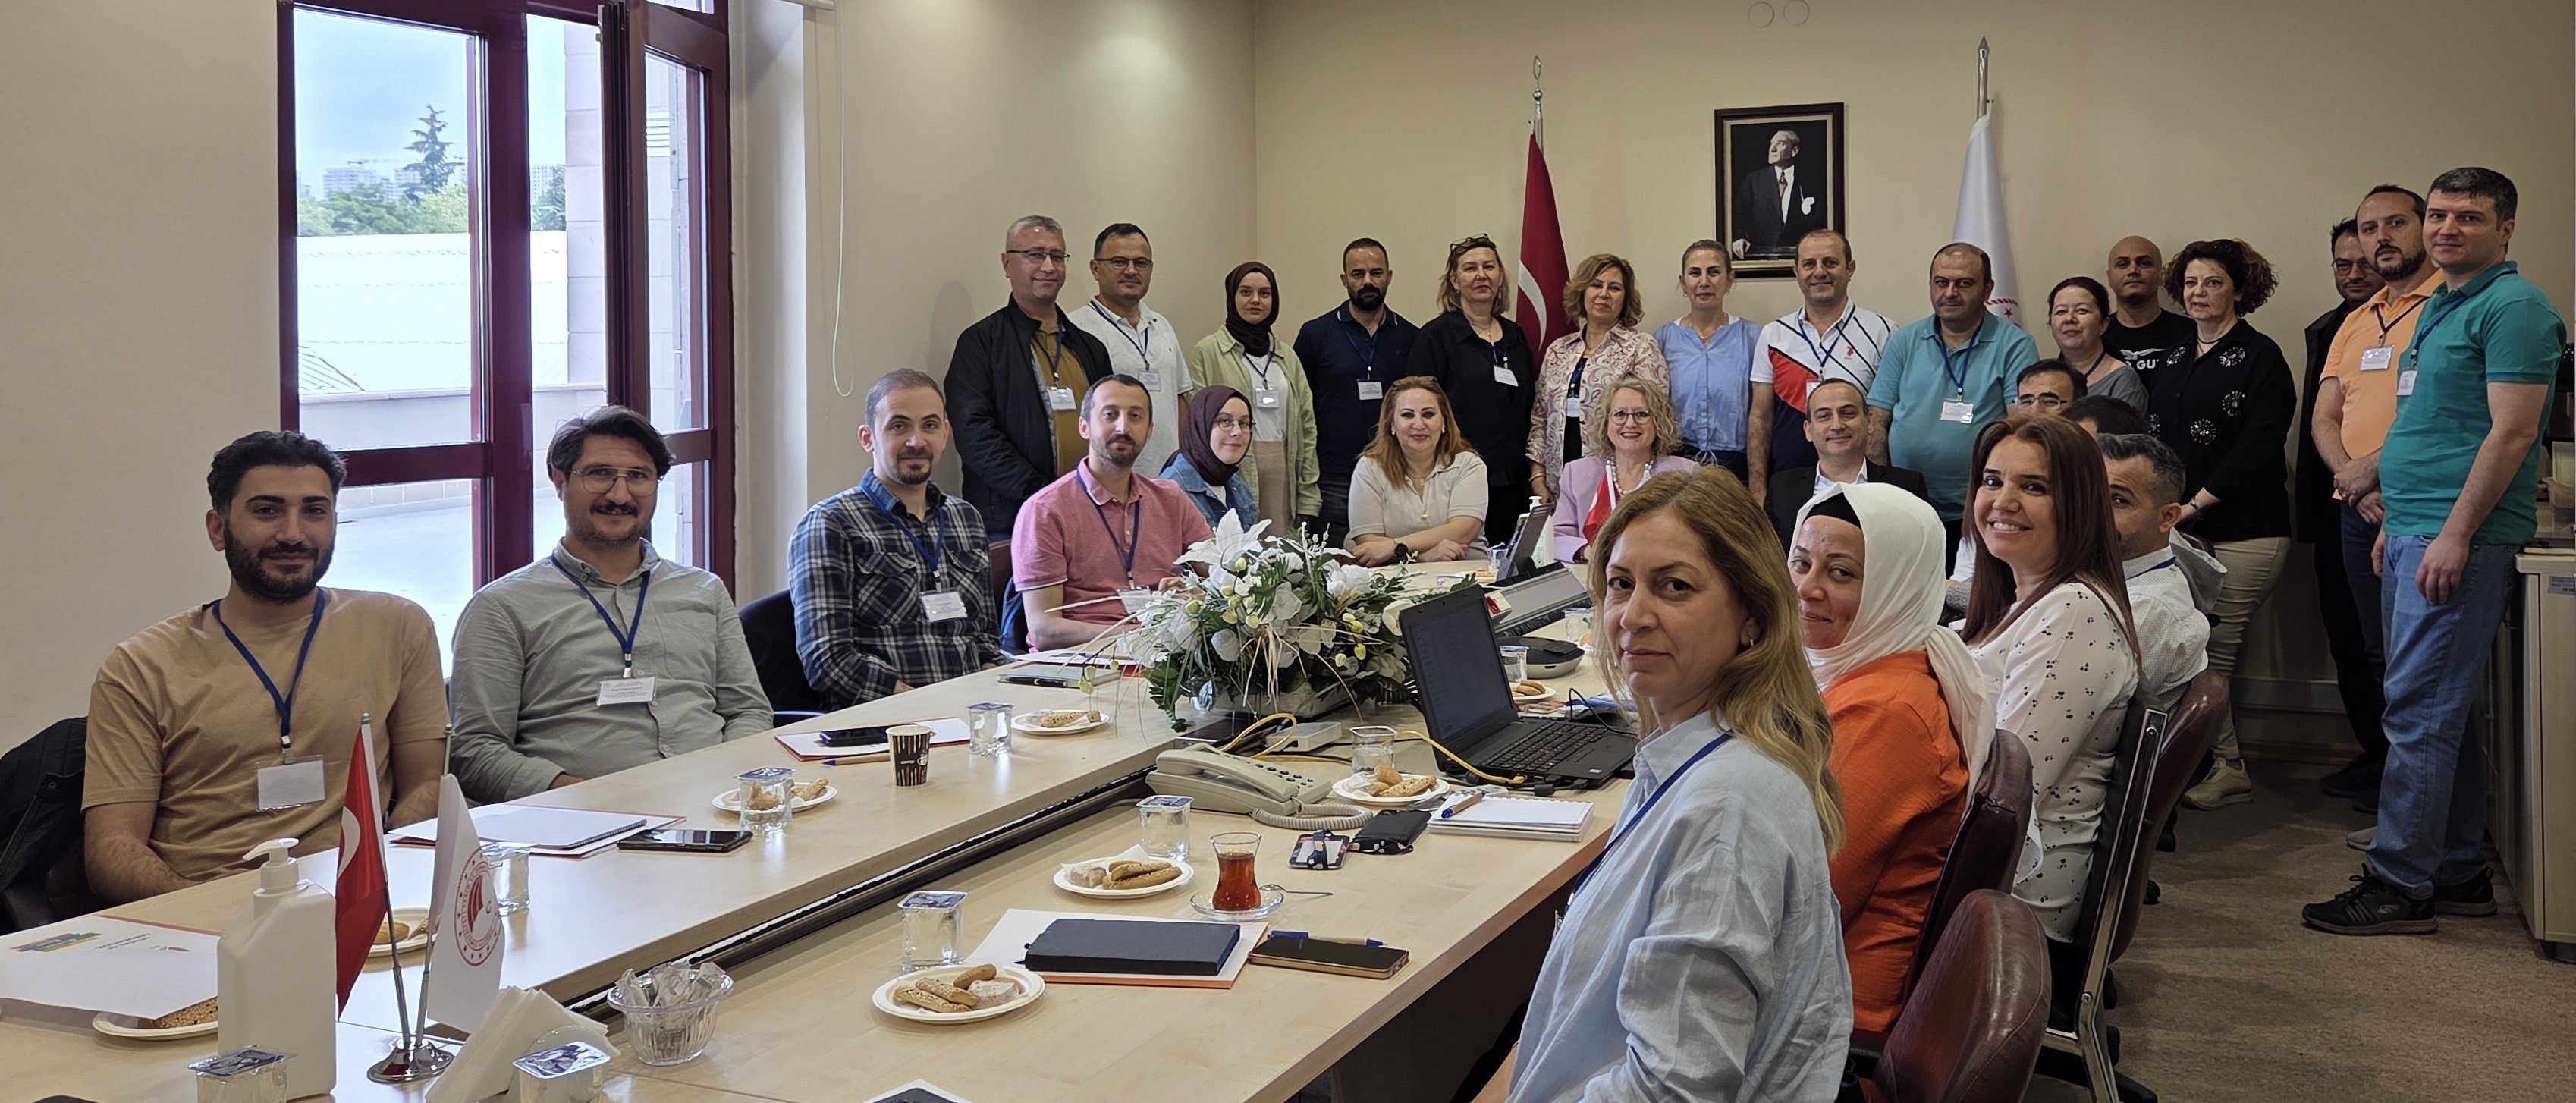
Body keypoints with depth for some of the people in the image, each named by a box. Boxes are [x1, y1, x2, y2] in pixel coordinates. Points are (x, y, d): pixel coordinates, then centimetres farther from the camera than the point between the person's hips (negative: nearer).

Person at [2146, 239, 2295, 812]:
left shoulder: (2260, 357, -2)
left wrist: (2195, 504, -13)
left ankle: (2226, 769, 4)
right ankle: (2222, 763, 8)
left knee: (2211, 652, -8)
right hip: (2179, 527, 6)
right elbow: (2153, 436, 17)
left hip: (2242, 532, -6)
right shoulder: (2175, 357, 18)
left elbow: (2256, 448, -11)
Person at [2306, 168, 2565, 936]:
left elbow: (2511, 431, -17)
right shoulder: (2439, 307, 20)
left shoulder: (2514, 308, -10)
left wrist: (2455, 534, -21)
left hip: (2459, 539, -10)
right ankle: (2459, 874, 20)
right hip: (2414, 533, 10)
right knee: (2443, 712, 13)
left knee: (2421, 710, -9)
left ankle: (2400, 885, -4)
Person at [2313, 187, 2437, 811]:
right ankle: (2380, 756, 25)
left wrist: (2376, 467, -15)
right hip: (2358, 508, 7)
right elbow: (2323, 418, 13)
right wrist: (2350, 477, -5)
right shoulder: (2354, 323, 19)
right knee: (2374, 648, 14)